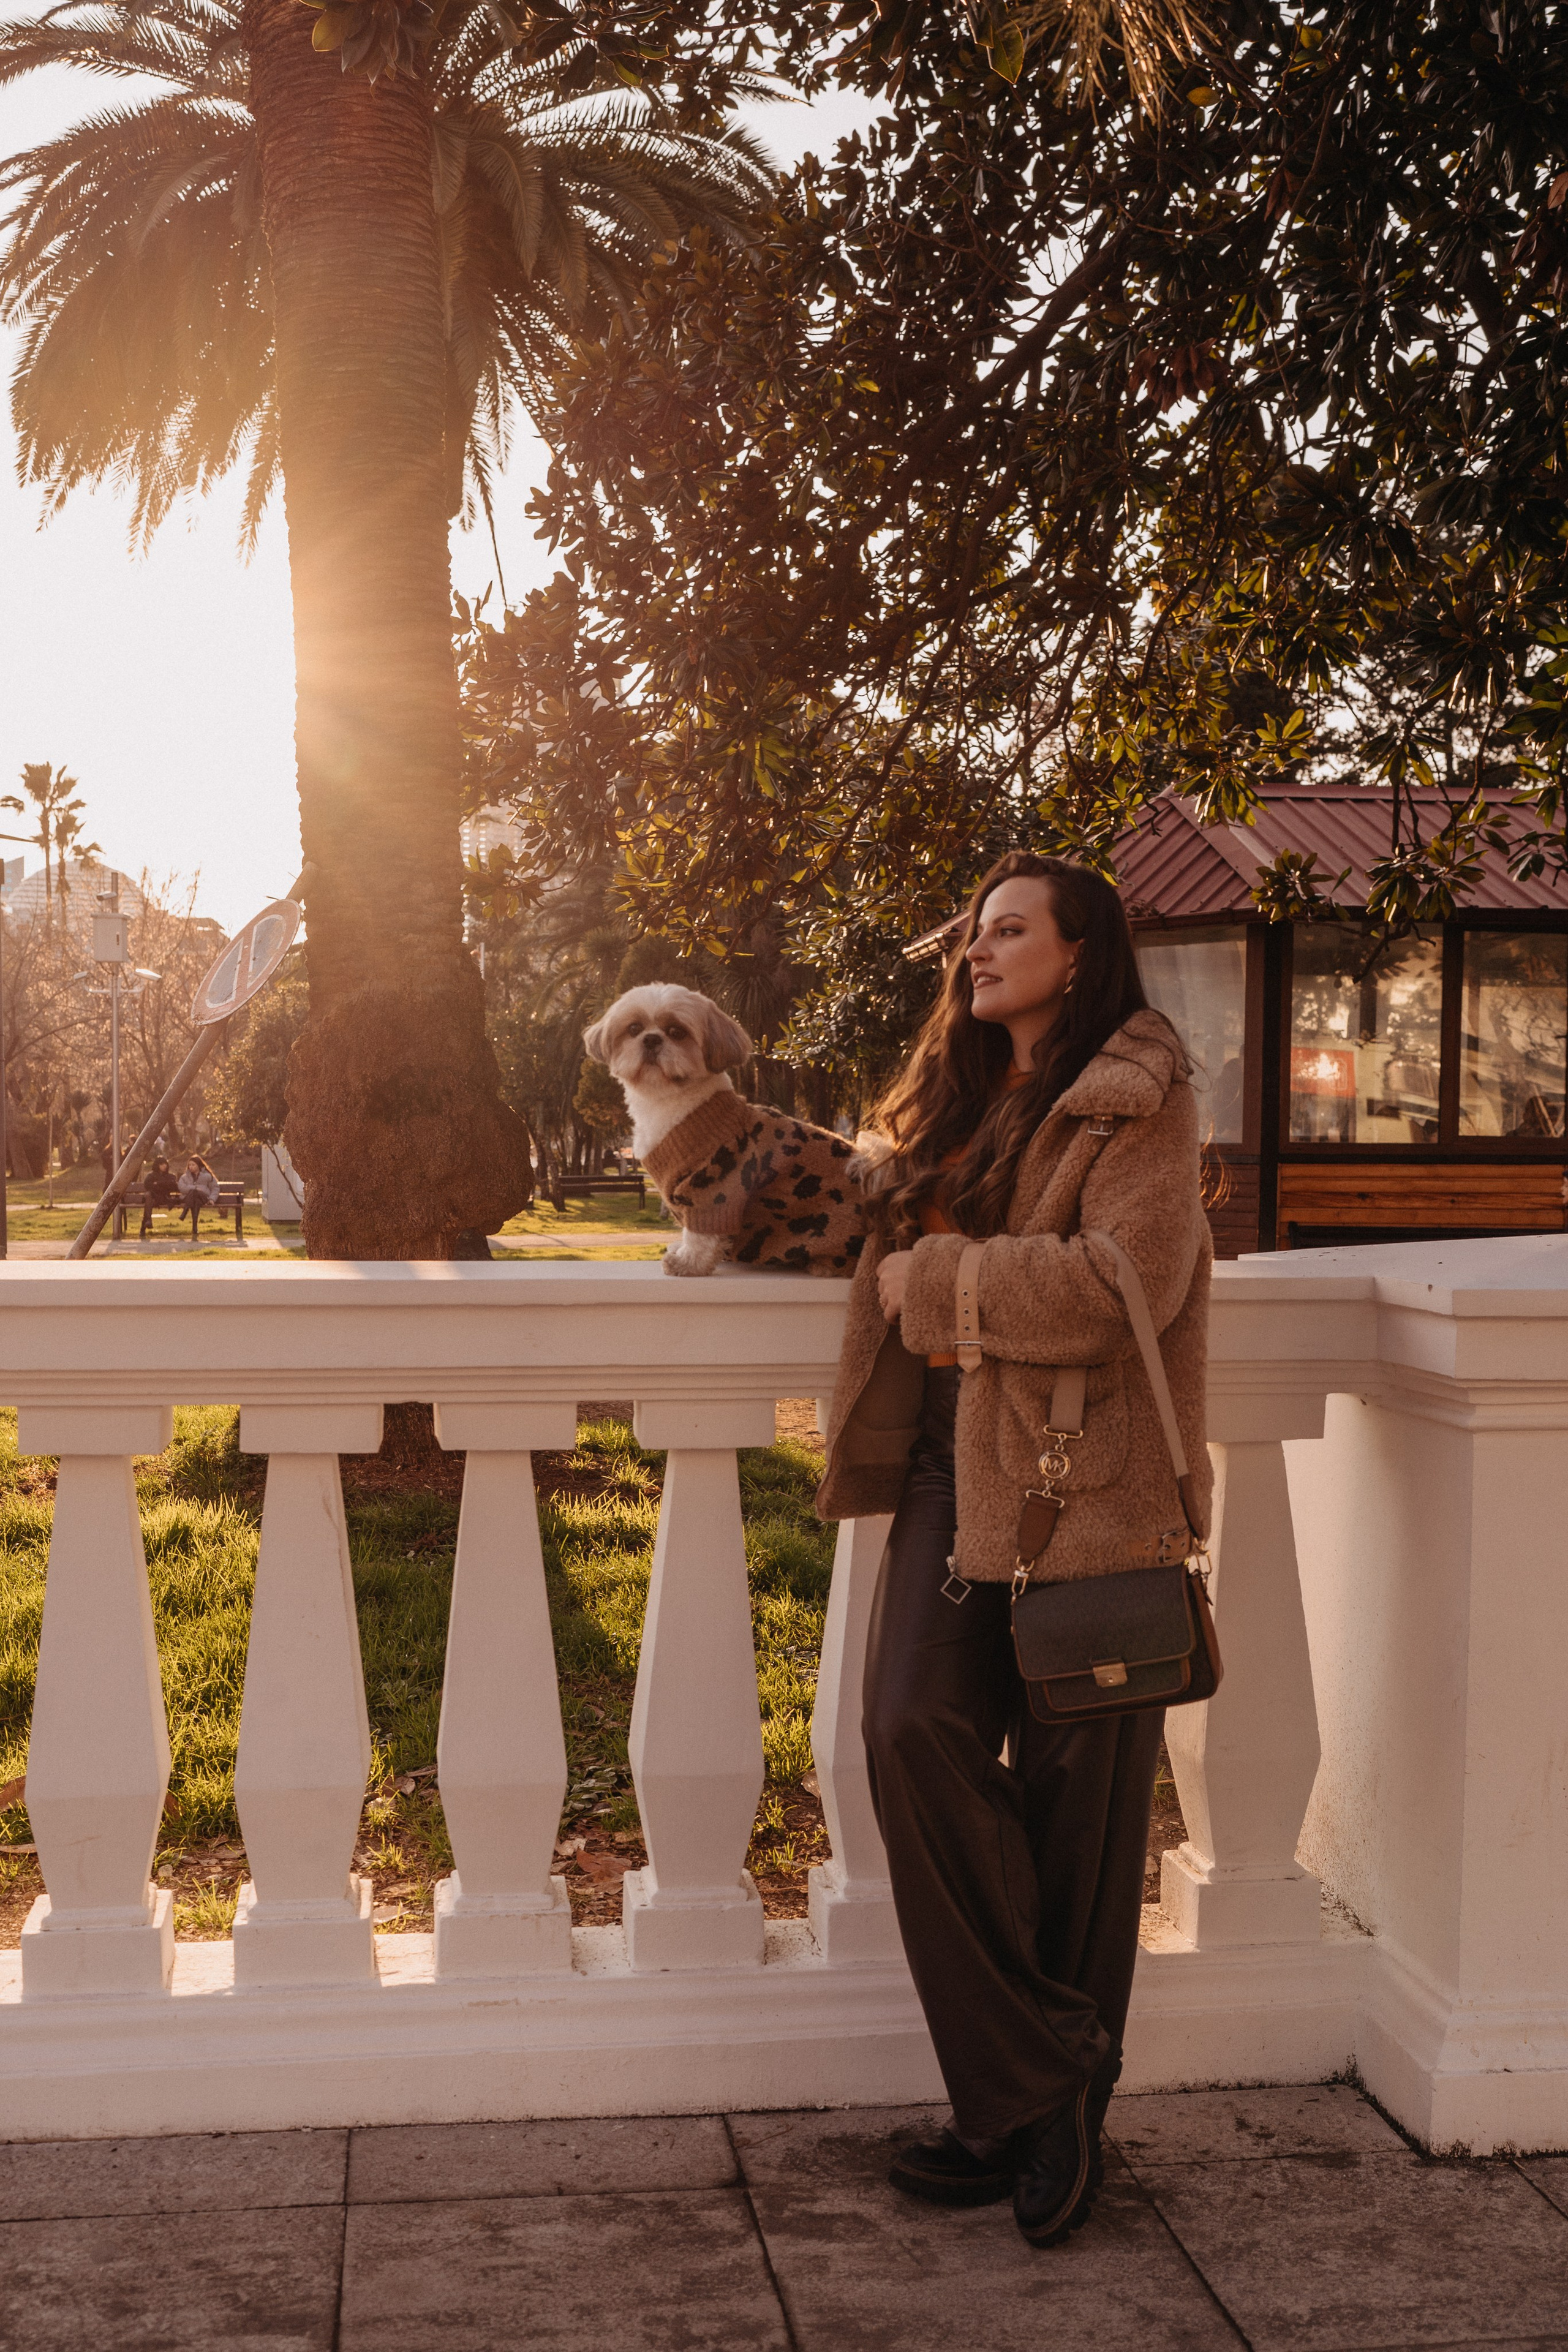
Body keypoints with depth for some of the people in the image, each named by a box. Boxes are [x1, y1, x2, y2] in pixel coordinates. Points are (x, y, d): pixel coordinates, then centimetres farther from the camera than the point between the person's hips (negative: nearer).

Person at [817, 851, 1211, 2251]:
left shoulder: (1139, 1102, -4)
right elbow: (905, 1224, 39)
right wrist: (860, 1210, 18)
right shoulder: (965, 1101, 20)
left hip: (1079, 1475, -6)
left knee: (1074, 1792, 1)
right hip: (957, 1465, 6)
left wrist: (932, 1278, -11)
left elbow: (1124, 1281, -18)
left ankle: (1052, 2101, 17)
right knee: (917, 1730, -10)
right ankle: (1026, 2093, 2)